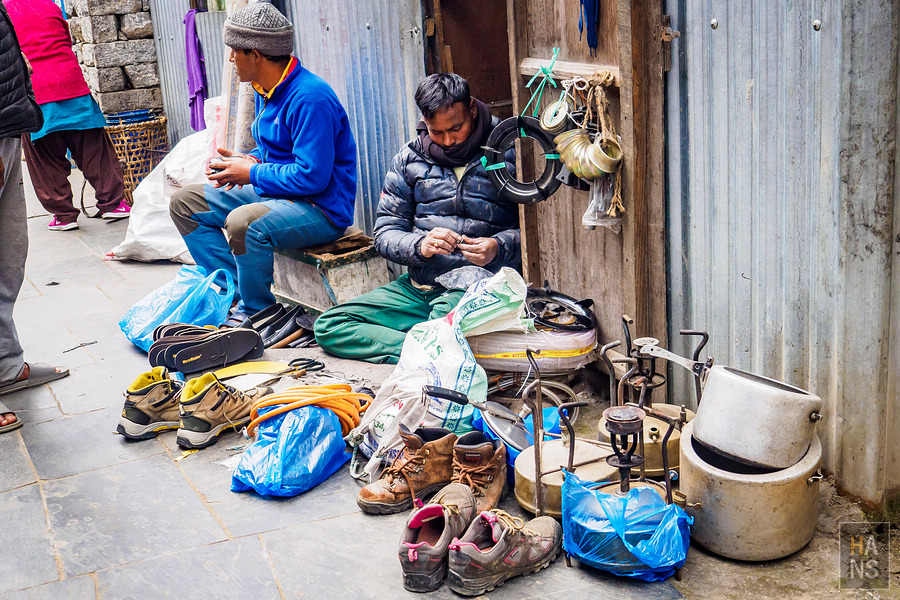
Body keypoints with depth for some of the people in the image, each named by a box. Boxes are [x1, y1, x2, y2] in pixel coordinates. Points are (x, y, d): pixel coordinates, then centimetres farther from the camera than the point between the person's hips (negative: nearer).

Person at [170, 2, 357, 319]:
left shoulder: (310, 98, -22)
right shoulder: (267, 91, 9)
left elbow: (312, 176, -27)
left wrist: (251, 173, -15)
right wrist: (247, 161, 0)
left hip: (321, 208, -10)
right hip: (275, 193, 10)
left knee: (243, 221, -38)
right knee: (184, 202, 8)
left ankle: (255, 314, -14)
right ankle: (232, 293, 2)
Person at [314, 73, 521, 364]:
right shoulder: (409, 159, 9)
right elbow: (385, 233, 7)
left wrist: (498, 248, -23)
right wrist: (420, 245, -15)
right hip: (418, 286, 6)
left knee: (447, 311, -42)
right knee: (328, 326, -10)